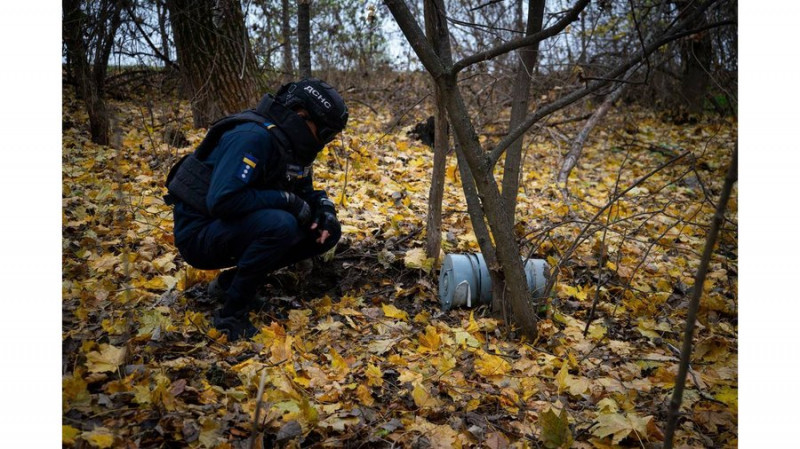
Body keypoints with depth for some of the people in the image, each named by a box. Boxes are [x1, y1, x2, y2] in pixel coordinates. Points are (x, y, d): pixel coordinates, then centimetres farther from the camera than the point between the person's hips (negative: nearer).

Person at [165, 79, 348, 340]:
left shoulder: (293, 143, 3)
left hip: (243, 226, 9)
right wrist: (286, 199, -26)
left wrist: (325, 207, -7)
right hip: (200, 234, -9)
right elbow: (221, 201, -33)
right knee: (280, 225, -35)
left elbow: (305, 191, 16)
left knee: (328, 232, 1)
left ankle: (230, 281, 6)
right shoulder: (254, 137, -25)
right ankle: (231, 314, -17)